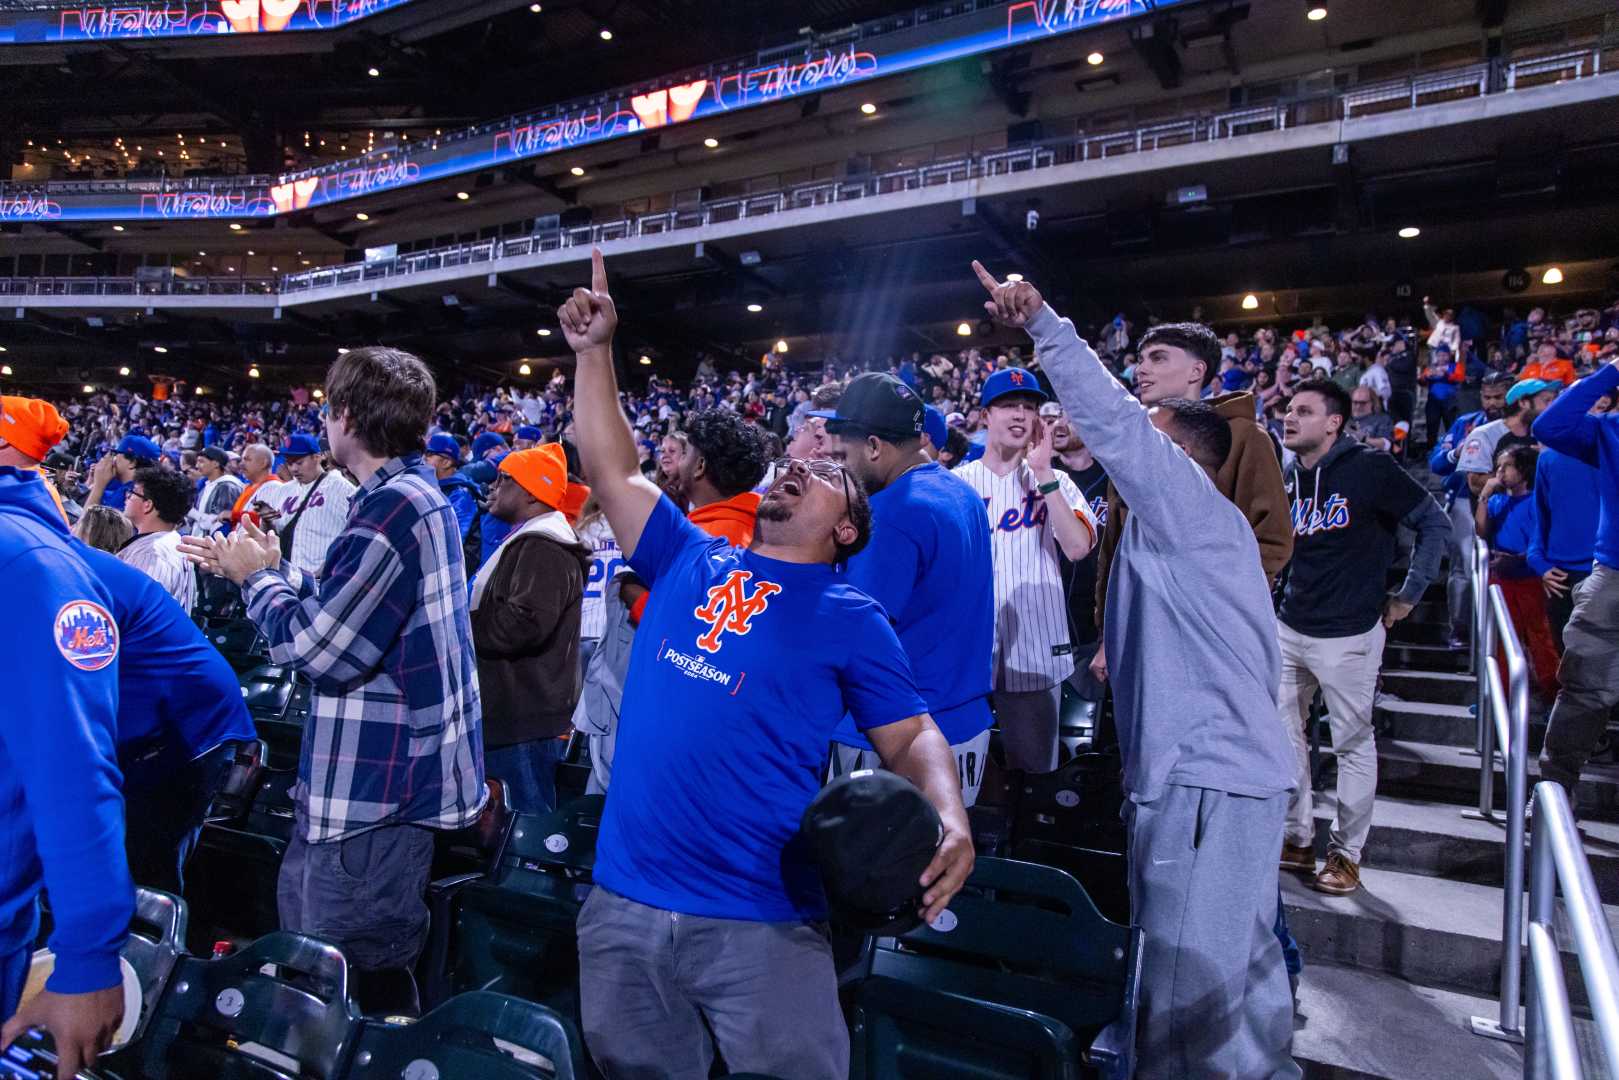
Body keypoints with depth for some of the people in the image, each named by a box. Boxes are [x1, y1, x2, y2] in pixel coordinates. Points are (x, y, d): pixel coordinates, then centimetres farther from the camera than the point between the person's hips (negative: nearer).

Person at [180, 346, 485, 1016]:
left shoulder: (391, 507, -22)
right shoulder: (417, 493, 12)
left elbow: (315, 647, -22)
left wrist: (259, 577, -5)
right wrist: (267, 568, 16)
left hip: (379, 784, -11)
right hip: (388, 772, 11)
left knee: (361, 974, 2)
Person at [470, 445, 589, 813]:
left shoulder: (542, 548, -16)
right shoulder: (527, 541, 20)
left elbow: (526, 623, -28)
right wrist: (468, 619, 12)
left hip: (527, 721, -11)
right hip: (511, 715, 11)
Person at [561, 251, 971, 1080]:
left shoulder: (851, 618, -1)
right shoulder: (691, 561, 8)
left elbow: (912, 738, -2)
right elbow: (613, 469, 12)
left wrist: (951, 819, -21)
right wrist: (594, 351, 10)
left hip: (758, 919, -4)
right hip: (623, 899, 4)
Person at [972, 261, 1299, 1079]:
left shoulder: (1194, 509, -9)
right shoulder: (1183, 528, 17)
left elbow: (1116, 423, -20)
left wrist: (1043, 324, -18)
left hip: (1205, 776, -10)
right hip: (1229, 768, 10)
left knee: (1187, 992, -1)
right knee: (1239, 965, 22)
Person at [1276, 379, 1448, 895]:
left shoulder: (1370, 469, -10)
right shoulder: (1288, 477, 7)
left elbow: (1436, 523, -5)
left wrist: (1407, 596, -5)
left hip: (1347, 634, -6)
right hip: (1290, 629, 6)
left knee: (1353, 744, 5)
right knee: (1283, 735, 11)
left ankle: (1346, 853, 19)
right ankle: (1297, 839, 25)